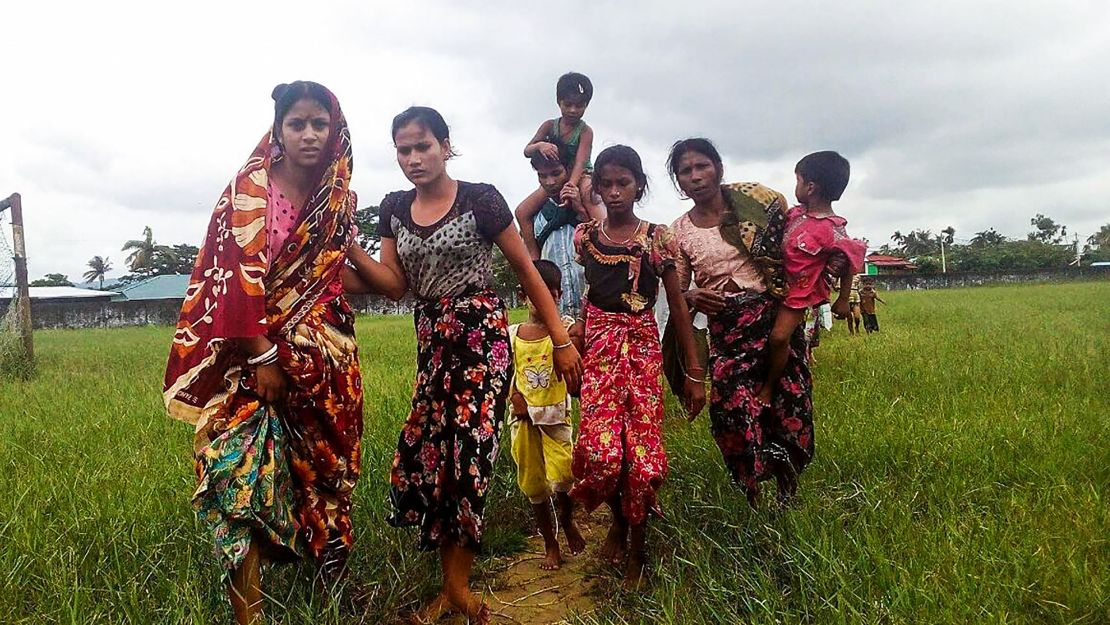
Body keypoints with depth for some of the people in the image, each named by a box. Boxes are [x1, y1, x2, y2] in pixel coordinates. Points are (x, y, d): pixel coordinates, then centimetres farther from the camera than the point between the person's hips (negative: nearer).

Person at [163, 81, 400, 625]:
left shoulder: (339, 199, 8)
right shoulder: (250, 188, -6)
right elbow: (237, 274, -14)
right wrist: (264, 356, -17)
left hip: (327, 358, 5)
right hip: (258, 354, -4)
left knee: (324, 469, 10)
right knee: (246, 475, -10)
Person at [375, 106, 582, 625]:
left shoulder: (481, 199, -5)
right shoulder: (394, 209, 10)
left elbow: (527, 271, -2)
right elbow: (396, 286, 6)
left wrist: (561, 340, -4)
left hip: (481, 334, -5)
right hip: (431, 338, 5)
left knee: (466, 446, -9)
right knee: (427, 449, 1)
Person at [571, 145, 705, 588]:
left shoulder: (658, 238, 0)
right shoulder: (584, 236, 5)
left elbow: (678, 307, 2)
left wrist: (694, 372, 1)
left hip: (644, 348, 0)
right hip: (599, 346, 1)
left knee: (643, 451, -3)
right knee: (601, 450, -15)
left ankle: (636, 550, 21)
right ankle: (619, 519, 20)